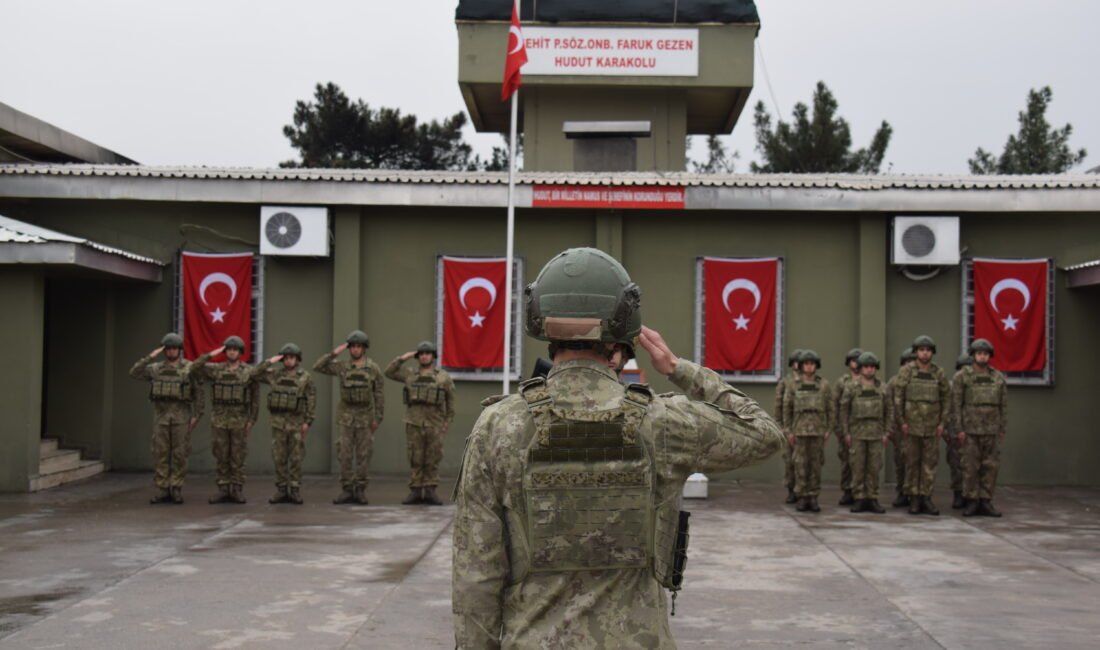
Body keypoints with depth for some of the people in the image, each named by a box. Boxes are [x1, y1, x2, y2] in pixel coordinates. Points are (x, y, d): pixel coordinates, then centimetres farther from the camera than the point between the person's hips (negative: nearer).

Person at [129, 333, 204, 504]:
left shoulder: (190, 368, -1)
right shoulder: (156, 368, 8)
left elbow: (198, 393, -1)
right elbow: (134, 373, -2)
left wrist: (196, 415, -7)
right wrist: (150, 357, -8)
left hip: (181, 416, -3)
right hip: (160, 415, 3)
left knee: (179, 454, -1)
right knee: (160, 453, 1)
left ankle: (176, 490, 6)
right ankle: (162, 490, 6)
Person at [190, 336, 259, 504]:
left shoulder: (249, 371, -2)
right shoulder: (216, 369, 4)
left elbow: (255, 398, -1)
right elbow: (194, 368, -7)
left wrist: (252, 420, -6)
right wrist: (211, 354, -10)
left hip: (239, 421, -2)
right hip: (219, 420, 2)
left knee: (238, 457, 2)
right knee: (221, 457, 4)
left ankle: (237, 491, 8)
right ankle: (223, 491, 10)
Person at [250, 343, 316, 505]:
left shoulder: (305, 377, -1)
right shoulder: (274, 374, 6)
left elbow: (311, 400, -3)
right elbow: (253, 375, 2)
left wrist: (308, 422, -9)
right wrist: (269, 362, -5)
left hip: (296, 422, -2)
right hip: (278, 421, 2)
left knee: (296, 458, 1)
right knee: (279, 458, 4)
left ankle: (295, 491, 7)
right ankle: (281, 491, 10)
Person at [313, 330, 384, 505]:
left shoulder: (374, 368, -2)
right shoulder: (341, 365, 1)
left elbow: (379, 395, 0)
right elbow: (317, 367, -6)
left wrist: (378, 419, -4)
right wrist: (334, 353, -12)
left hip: (365, 416, -1)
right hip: (345, 416, 1)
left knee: (363, 454, 1)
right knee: (345, 453, -2)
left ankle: (360, 491, 8)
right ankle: (346, 491, 5)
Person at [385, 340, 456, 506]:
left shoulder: (443, 377, 3)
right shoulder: (410, 374, 9)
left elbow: (451, 401, 6)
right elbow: (389, 372, 12)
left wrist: (448, 422, 1)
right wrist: (402, 359, 2)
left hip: (434, 425, -1)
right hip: (414, 424, 1)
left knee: (433, 460, 2)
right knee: (415, 460, 3)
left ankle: (430, 492, 7)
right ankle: (415, 492, 7)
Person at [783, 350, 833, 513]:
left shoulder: (824, 385, 5)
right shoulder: (793, 386, 4)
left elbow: (830, 409, 6)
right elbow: (787, 408, 5)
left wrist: (828, 430, 0)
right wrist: (789, 431, -1)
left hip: (818, 430, 0)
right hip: (800, 430, 0)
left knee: (815, 463, 2)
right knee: (800, 464, -1)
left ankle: (813, 498, 8)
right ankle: (801, 498, 5)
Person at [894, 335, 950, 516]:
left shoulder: (939, 373, 4)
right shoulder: (906, 372, -1)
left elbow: (946, 398, 7)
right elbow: (898, 397, -1)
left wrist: (942, 423, 1)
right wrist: (902, 421, -6)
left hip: (932, 426, 1)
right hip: (912, 425, -1)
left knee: (930, 463, 2)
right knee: (912, 462, 3)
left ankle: (926, 498, 7)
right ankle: (914, 499, 9)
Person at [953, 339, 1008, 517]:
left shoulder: (998, 377, 6)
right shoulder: (962, 376, -3)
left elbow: (1003, 405, 9)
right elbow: (957, 403, -4)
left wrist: (1002, 429, 4)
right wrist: (959, 429, -10)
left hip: (991, 430, 3)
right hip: (971, 429, -3)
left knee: (990, 466, 2)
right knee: (971, 466, -1)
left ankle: (986, 503, 8)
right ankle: (972, 503, 6)